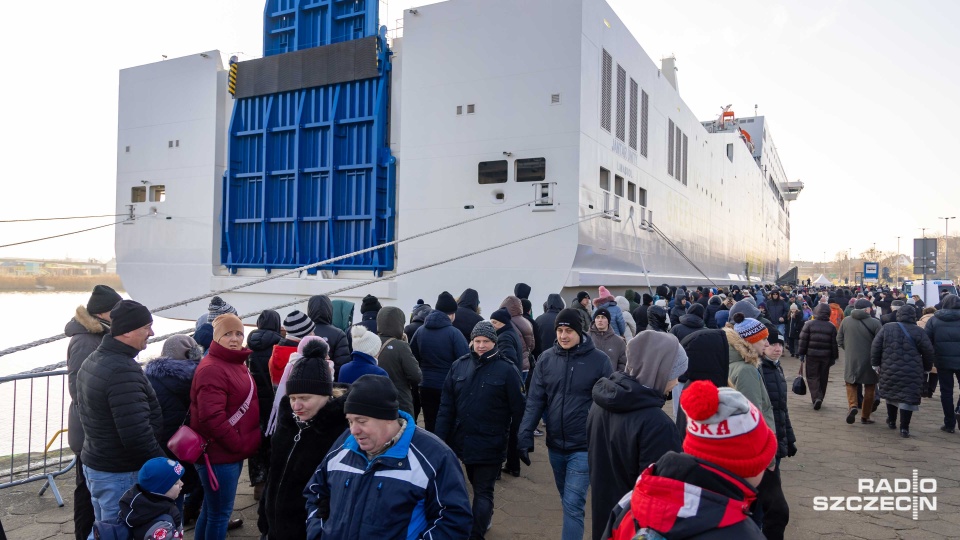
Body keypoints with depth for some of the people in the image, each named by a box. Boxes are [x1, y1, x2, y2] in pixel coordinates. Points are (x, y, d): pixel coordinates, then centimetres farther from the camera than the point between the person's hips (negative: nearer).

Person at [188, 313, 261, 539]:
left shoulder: (237, 363, 11)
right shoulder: (212, 369, -20)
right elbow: (211, 417, -27)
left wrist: (243, 445, 9)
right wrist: (240, 445, -19)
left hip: (231, 451, 9)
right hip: (219, 453, -9)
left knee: (211, 510, 21)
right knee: (220, 513, 2)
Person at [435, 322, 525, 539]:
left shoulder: (506, 369, -11)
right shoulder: (459, 366, 0)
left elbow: (517, 409, -8)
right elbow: (446, 406, 1)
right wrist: (441, 438, -3)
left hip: (490, 444, -4)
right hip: (464, 440, 4)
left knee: (483, 492, 5)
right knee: (479, 487, 23)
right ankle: (483, 520, 44)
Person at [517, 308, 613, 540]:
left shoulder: (599, 360, -10)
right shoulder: (546, 358, -2)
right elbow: (535, 400, -1)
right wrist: (525, 435, -9)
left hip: (584, 447, -4)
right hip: (555, 445, 4)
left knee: (573, 504, -5)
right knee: (568, 501, 19)